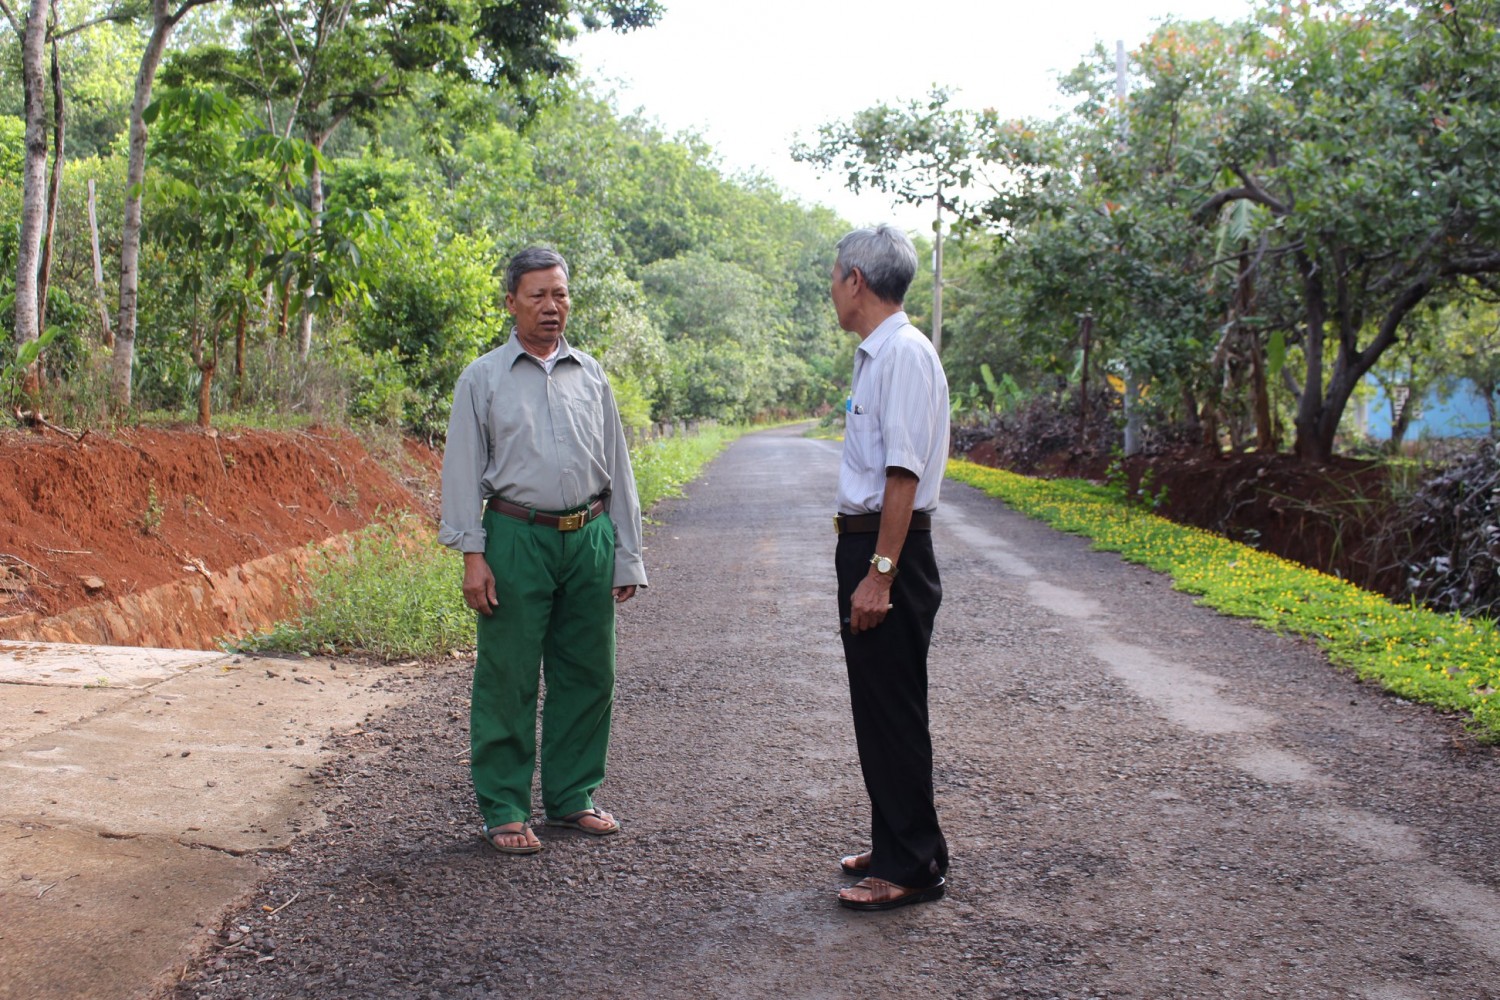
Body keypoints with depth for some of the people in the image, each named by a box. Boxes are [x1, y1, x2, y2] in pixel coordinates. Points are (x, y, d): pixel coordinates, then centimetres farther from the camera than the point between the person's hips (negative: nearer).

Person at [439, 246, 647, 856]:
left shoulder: (591, 376, 13)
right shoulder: (483, 379, 3)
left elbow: (617, 468, 15)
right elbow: (463, 471, 1)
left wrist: (626, 555, 11)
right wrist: (472, 555, -8)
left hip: (589, 539, 4)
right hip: (517, 538, -3)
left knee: (586, 673, 8)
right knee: (508, 679, 0)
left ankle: (570, 795, 23)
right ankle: (504, 807, 11)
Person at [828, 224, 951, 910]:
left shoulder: (903, 353, -16)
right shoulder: (875, 354, 14)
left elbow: (904, 474, -23)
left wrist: (879, 572, -24)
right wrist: (861, 562, 16)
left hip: (888, 547, -10)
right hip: (865, 542, 10)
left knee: (893, 711, -2)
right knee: (877, 707, 17)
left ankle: (912, 865, 8)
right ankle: (893, 845, 29)